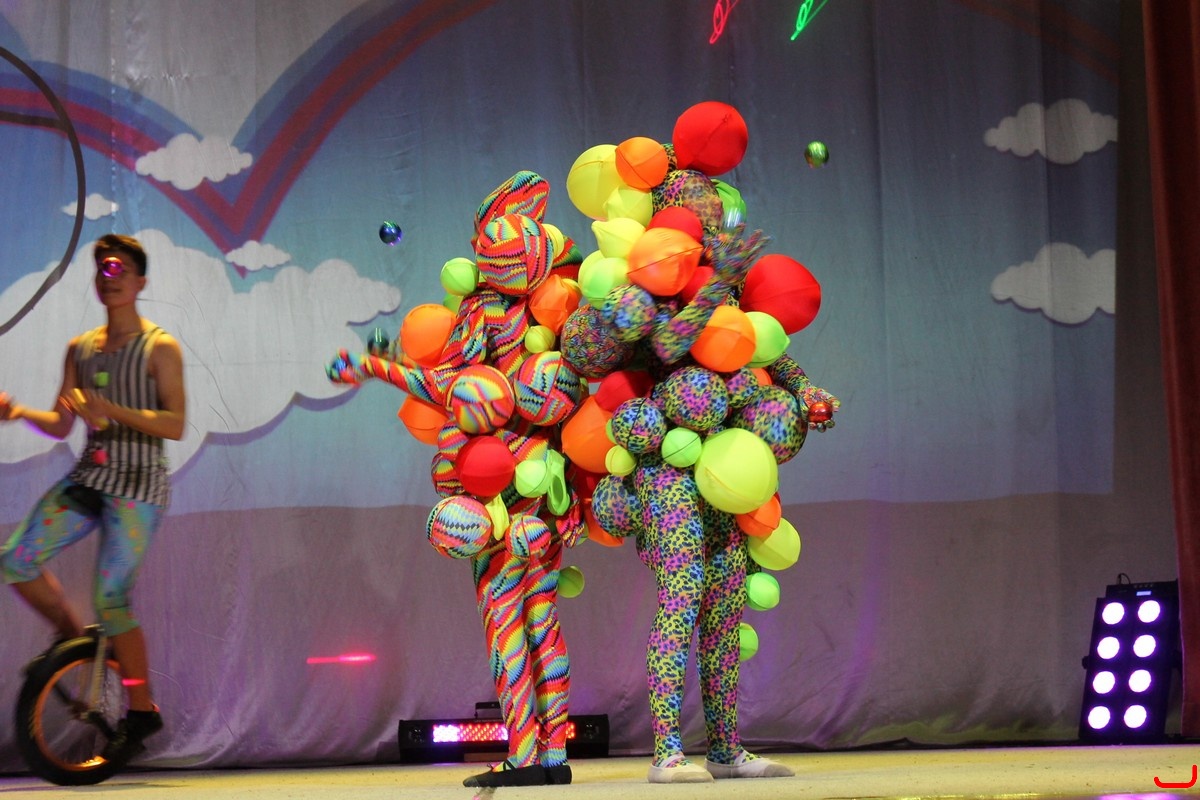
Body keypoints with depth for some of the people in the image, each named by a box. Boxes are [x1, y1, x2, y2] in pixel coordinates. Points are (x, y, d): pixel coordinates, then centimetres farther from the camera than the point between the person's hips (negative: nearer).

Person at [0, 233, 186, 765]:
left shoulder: (160, 347, -4)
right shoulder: (80, 348, 13)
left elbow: (175, 425, -13)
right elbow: (60, 425, 14)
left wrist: (110, 410, -24)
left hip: (136, 485, -6)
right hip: (87, 477, 6)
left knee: (110, 598, -11)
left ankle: (142, 711, 3)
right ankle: (71, 638, 16)